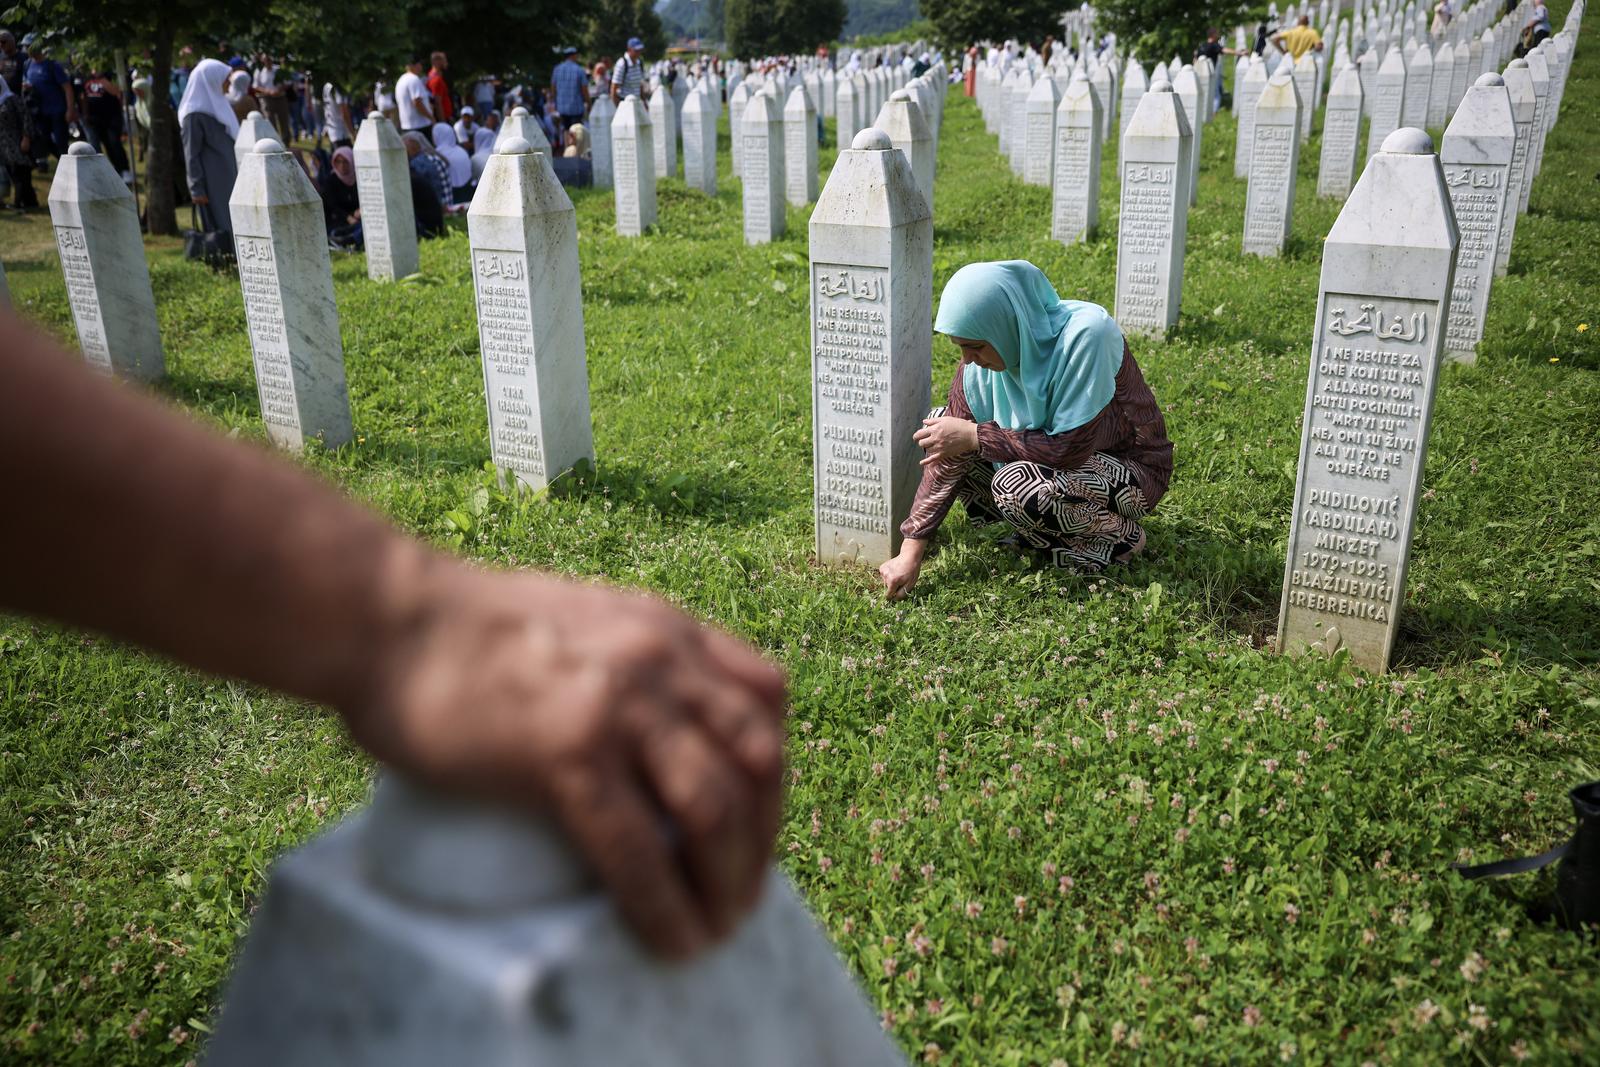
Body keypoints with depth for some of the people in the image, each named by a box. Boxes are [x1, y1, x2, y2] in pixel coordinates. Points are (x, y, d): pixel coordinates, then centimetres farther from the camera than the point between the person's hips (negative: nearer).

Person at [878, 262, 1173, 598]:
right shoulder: (985, 348, -12)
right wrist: (912, 548, -15)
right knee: (937, 426, -6)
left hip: (1129, 470, -6)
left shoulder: (1085, 334, -30)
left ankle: (1120, 537, -5)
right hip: (1060, 456, 7)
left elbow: (1071, 449, -31)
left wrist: (974, 436, -28)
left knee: (1015, 485, -34)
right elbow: (950, 451, -11)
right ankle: (1036, 530, 2)